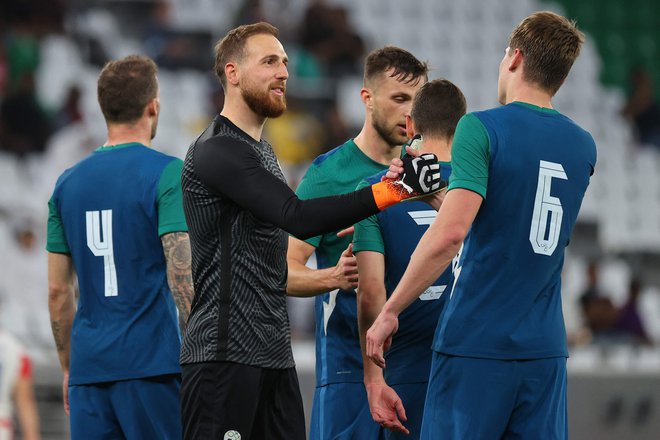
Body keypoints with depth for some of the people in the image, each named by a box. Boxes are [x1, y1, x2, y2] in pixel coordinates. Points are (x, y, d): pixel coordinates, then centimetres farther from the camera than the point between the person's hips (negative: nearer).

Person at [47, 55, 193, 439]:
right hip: (153, 364, -5)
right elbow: (180, 276, -14)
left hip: (90, 370, 5)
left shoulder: (69, 183, 10)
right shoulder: (168, 174, -6)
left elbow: (58, 290, 12)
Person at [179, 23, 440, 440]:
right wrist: (395, 190, -28)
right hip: (225, 354, -10)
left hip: (275, 354, 10)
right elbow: (298, 217, -24)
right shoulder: (217, 151, -13)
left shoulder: (260, 150, 20)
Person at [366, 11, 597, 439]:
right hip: (546, 350, 5)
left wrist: (389, 311, -13)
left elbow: (450, 233, -20)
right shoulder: (583, 147, 9)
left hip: (477, 345, -5)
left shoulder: (481, 129, -10)